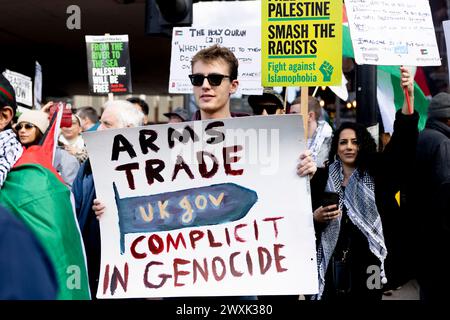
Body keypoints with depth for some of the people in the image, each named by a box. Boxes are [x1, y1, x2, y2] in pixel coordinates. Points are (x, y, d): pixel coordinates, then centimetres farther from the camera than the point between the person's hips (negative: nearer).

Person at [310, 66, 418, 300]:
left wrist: (409, 96, -17)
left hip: (368, 262, 1)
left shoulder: (376, 174, 4)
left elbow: (402, 143, -7)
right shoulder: (322, 178, 4)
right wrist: (315, 217, -16)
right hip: (332, 262, 0)